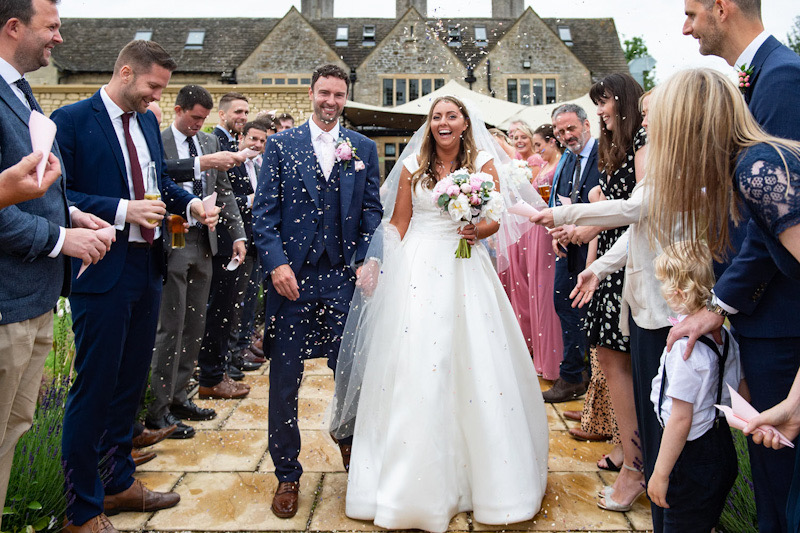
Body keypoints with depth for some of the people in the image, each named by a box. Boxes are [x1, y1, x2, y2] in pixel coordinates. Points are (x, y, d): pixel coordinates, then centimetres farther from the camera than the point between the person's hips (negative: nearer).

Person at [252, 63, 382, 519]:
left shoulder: (364, 149, 11)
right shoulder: (280, 145, 7)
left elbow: (373, 212, 8)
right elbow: (265, 212, 1)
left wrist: (367, 260, -5)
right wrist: (276, 263, -11)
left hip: (344, 278, 1)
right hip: (291, 277, 0)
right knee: (284, 381, 6)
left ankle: (351, 442, 37)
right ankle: (288, 474, 23)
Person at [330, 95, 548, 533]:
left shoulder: (483, 163, 6)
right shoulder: (413, 166, 9)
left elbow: (494, 221, 3)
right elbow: (397, 223, 9)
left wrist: (477, 229, -19)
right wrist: (377, 267, 0)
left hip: (465, 269, 0)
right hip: (416, 269, 0)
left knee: (472, 366, 1)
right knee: (413, 371, -2)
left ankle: (478, 474, 20)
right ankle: (418, 484, 11)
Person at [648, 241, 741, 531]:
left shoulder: (684, 346, -26)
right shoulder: (725, 336, -1)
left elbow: (681, 419, -23)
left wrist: (660, 473, -16)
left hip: (693, 454, -8)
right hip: (722, 447, 8)